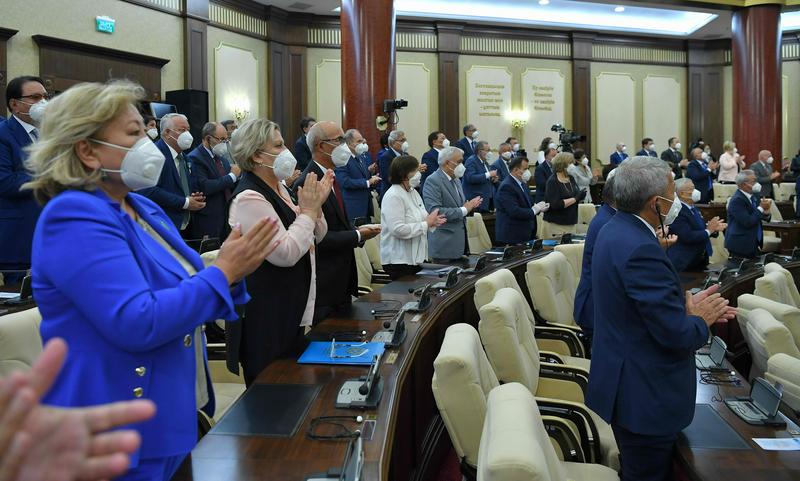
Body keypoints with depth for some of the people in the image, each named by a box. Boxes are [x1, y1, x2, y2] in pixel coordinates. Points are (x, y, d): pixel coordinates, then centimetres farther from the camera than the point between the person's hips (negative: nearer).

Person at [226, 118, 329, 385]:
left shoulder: (278, 189, 10)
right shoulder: (249, 198, -19)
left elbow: (313, 238, 14)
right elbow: (285, 253, -26)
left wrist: (316, 205, -3)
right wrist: (308, 211, -17)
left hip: (289, 310, 10)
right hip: (264, 316, -9)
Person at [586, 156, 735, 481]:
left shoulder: (616, 230, 4)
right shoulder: (641, 249, -28)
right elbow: (677, 335, -27)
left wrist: (687, 306, -1)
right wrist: (700, 319, -6)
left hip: (623, 381, 10)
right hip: (646, 396, -10)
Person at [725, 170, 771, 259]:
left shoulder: (755, 195, 4)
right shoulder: (737, 200, -19)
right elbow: (747, 223, -25)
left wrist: (766, 212, -11)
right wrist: (761, 208, -16)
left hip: (754, 243, 8)